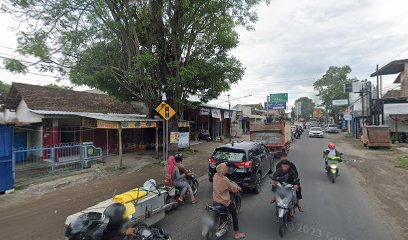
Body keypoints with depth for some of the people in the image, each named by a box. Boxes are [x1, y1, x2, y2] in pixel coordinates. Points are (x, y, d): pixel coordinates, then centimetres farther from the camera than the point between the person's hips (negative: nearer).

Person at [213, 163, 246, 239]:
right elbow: (232, 188, -14)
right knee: (234, 214, 10)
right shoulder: (225, 179, -28)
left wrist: (230, 183, 15)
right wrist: (238, 188, 5)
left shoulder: (215, 175, -5)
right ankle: (237, 233, 14)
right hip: (223, 201, -8)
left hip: (215, 198, 8)